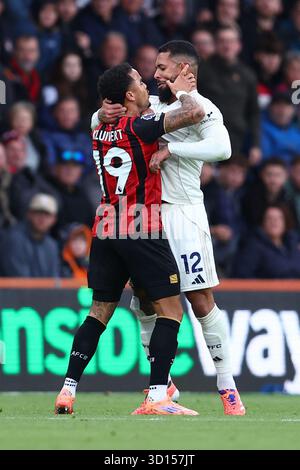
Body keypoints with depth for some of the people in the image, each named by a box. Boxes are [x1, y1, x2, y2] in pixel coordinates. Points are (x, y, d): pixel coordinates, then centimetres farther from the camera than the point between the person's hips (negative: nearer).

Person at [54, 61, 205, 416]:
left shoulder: (99, 131, 10)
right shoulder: (140, 128, -12)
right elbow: (194, 114, -20)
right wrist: (181, 91, 2)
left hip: (105, 229, 7)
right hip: (142, 231, -7)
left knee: (100, 311, 14)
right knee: (171, 309, -2)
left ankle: (68, 390, 7)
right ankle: (157, 397, -12)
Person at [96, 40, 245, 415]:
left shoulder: (201, 107, -5)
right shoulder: (149, 104, 15)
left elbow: (221, 148, -24)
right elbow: (97, 126, 19)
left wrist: (170, 149, -23)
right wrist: (103, 114, -4)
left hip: (182, 212, -7)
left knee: (201, 300, -8)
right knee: (144, 302, 8)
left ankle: (227, 386, -1)